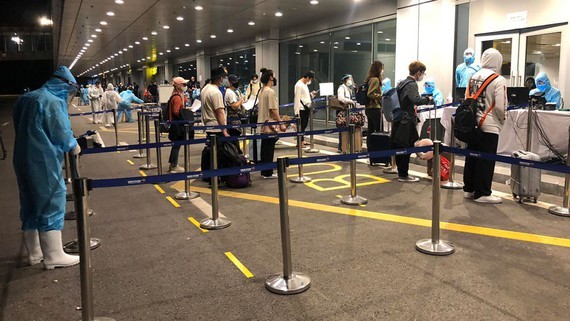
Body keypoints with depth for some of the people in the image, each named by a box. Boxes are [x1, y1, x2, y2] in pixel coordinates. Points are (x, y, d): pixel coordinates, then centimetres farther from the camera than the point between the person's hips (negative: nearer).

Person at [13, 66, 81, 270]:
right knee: (52, 204, -2)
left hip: (24, 160, 9)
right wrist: (73, 146, 6)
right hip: (43, 162, -9)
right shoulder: (53, 101, -13)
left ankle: (34, 252, 24)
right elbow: (62, 132, -13)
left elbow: (23, 129, 20)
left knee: (30, 205, 14)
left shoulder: (25, 99, 14)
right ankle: (54, 256, 2)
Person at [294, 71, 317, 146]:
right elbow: (297, 98, -16)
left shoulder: (305, 84, 16)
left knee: (304, 125, 12)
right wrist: (297, 111, -19)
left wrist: (312, 94, 8)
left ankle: (302, 140, 20)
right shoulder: (299, 85, -12)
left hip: (306, 108, 9)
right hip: (301, 108, -9)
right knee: (301, 125, -4)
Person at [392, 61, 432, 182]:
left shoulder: (402, 83, 16)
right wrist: (428, 99, -11)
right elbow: (416, 100, -26)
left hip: (399, 120, 9)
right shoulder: (412, 85, -12)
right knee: (406, 149, -3)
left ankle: (401, 173, 19)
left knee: (399, 148, 11)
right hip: (407, 121, -9)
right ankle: (404, 175, 3)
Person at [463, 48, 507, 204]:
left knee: (471, 157, 13)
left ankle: (469, 189, 22)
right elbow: (500, 106, -15)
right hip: (489, 126, -6)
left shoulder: (473, 77, 7)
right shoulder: (499, 80, -12)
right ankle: (482, 193, 7)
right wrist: (502, 120, 3)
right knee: (486, 160, 1)